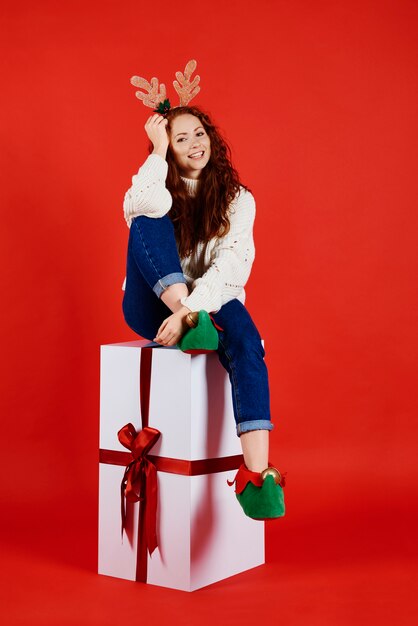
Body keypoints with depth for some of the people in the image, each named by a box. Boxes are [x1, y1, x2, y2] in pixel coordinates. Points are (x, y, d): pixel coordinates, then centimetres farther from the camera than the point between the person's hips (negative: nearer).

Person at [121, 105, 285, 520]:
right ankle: (191, 325, -38)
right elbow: (144, 207, -25)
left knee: (246, 341, -35)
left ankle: (256, 474, -46)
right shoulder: (159, 190, 5)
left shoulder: (237, 200, 4)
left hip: (211, 302, 0)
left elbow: (230, 267, -13)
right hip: (153, 309, 0)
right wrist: (158, 150, -12)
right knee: (148, 222, -24)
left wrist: (189, 310, -28)